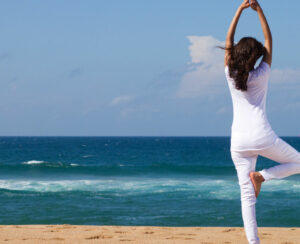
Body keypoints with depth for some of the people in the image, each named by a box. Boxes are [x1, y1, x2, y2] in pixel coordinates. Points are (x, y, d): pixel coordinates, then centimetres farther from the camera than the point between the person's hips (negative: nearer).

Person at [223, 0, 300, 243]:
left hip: (239, 142, 3)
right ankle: (262, 175, -4)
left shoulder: (231, 75, 2)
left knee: (247, 196, 3)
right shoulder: (261, 75, -2)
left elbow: (229, 41, 11)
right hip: (263, 137, -3)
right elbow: (269, 41, 6)